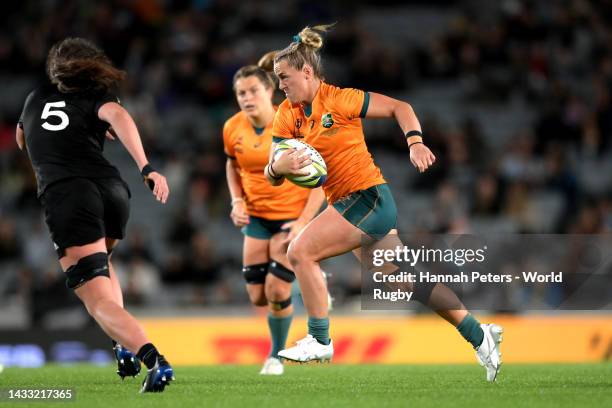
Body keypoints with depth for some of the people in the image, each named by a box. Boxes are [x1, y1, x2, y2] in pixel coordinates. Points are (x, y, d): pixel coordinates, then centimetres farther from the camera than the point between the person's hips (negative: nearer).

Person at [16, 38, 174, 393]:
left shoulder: (36, 98, 26)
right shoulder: (95, 97, 19)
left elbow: (22, 140, 47)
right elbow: (118, 114, -7)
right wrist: (146, 168, -18)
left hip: (65, 194, -3)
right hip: (113, 188, 3)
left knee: (98, 298, -11)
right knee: (101, 264, 34)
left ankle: (153, 359, -35)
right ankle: (126, 346, 19)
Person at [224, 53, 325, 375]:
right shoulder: (233, 129, -7)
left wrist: (303, 222, -19)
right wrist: (237, 201, -3)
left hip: (293, 214, -4)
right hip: (256, 216, 4)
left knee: (276, 291, -14)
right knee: (257, 296, -1)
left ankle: (276, 356, 11)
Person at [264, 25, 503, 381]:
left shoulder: (339, 99, -12)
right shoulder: (288, 115, 6)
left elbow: (399, 107, -5)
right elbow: (272, 174, 1)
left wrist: (415, 142, -21)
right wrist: (278, 167, -22)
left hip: (368, 195, -8)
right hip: (348, 203, 8)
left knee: (301, 252, -16)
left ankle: (320, 341, -7)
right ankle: (479, 335, 22)